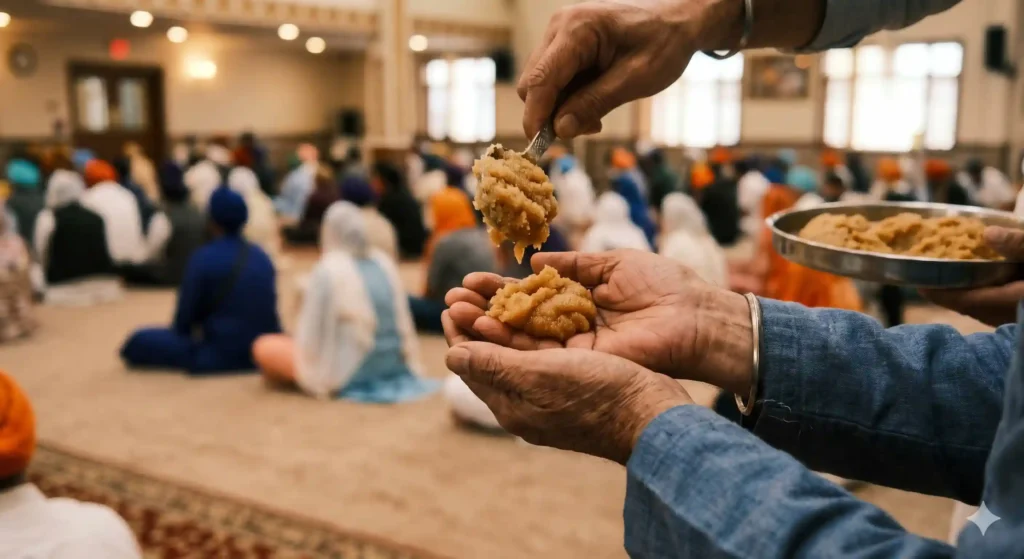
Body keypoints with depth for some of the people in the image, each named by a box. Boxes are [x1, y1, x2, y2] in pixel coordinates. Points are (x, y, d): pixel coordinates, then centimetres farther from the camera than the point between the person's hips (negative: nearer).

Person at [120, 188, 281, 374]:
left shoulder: (204, 258, -11)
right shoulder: (262, 256, 6)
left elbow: (185, 318, -4)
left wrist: (178, 332, 18)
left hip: (222, 355, -5)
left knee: (138, 341, 1)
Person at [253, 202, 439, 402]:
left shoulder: (327, 271, -17)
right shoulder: (385, 263, 0)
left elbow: (311, 332, -11)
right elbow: (404, 323, 6)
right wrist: (402, 363, 17)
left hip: (350, 374, -6)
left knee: (263, 347, 8)